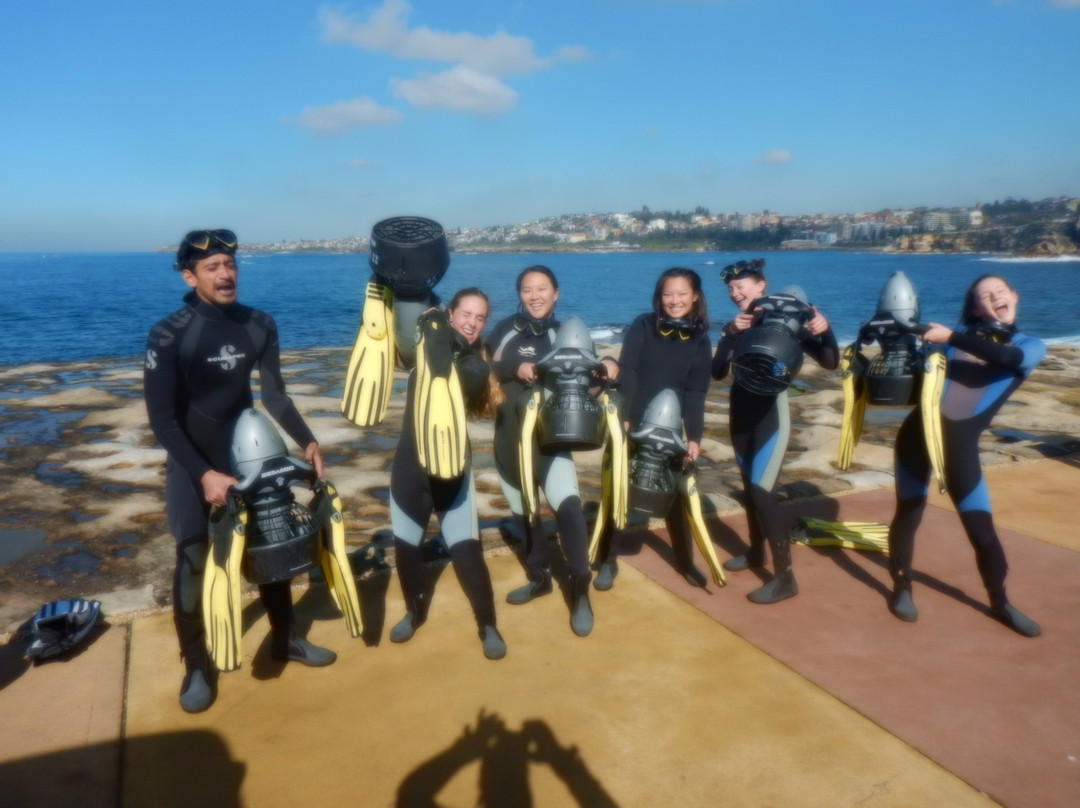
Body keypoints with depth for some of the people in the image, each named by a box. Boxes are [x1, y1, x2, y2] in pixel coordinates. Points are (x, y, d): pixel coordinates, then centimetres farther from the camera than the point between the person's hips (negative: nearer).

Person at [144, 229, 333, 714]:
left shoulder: (259, 326, -8)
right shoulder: (169, 336, -20)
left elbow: (274, 395, 2)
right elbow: (162, 419, -19)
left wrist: (307, 442, -6)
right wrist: (204, 474, -26)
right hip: (190, 461, -4)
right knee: (193, 562, -3)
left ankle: (285, 639, 28)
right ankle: (196, 667, 16)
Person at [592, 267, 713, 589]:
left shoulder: (700, 341, 0)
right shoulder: (642, 325, -5)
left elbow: (696, 394, -2)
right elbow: (626, 372, -12)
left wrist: (694, 437, -10)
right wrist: (623, 416, -22)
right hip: (631, 424, -1)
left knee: (675, 496, 9)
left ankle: (686, 561, 25)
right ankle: (607, 561, 18)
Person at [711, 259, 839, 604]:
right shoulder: (732, 326, 4)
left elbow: (829, 362, -10)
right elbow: (717, 372, -8)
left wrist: (824, 331, -29)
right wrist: (733, 334, -22)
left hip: (771, 413, -6)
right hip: (741, 412, 6)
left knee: (762, 490, -12)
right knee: (750, 487, 15)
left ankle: (785, 577, -6)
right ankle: (756, 552, 34)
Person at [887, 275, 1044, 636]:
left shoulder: (1030, 346, 5)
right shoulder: (956, 334, 7)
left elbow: (1007, 356, -18)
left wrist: (951, 338, -22)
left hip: (960, 443, 0)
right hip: (919, 431, 0)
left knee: (981, 527, 5)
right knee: (909, 513, 6)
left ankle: (1000, 604, 26)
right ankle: (902, 589, 24)